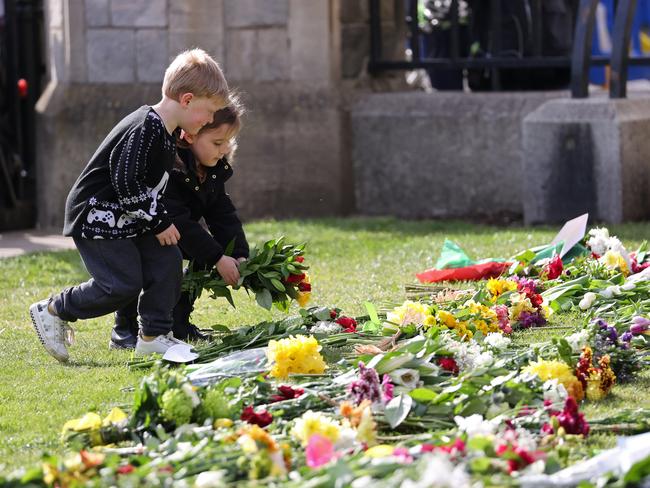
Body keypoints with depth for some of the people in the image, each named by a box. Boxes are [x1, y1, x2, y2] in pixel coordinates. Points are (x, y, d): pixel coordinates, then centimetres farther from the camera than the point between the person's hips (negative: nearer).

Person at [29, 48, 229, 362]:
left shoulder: (167, 133, 8)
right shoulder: (145, 129, -24)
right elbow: (126, 183, -26)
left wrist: (160, 221, 12)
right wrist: (160, 222, -18)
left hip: (126, 218, 10)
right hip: (96, 215, -10)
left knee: (167, 260, 0)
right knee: (122, 284, -11)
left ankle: (154, 335, 8)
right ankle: (53, 311, 5)